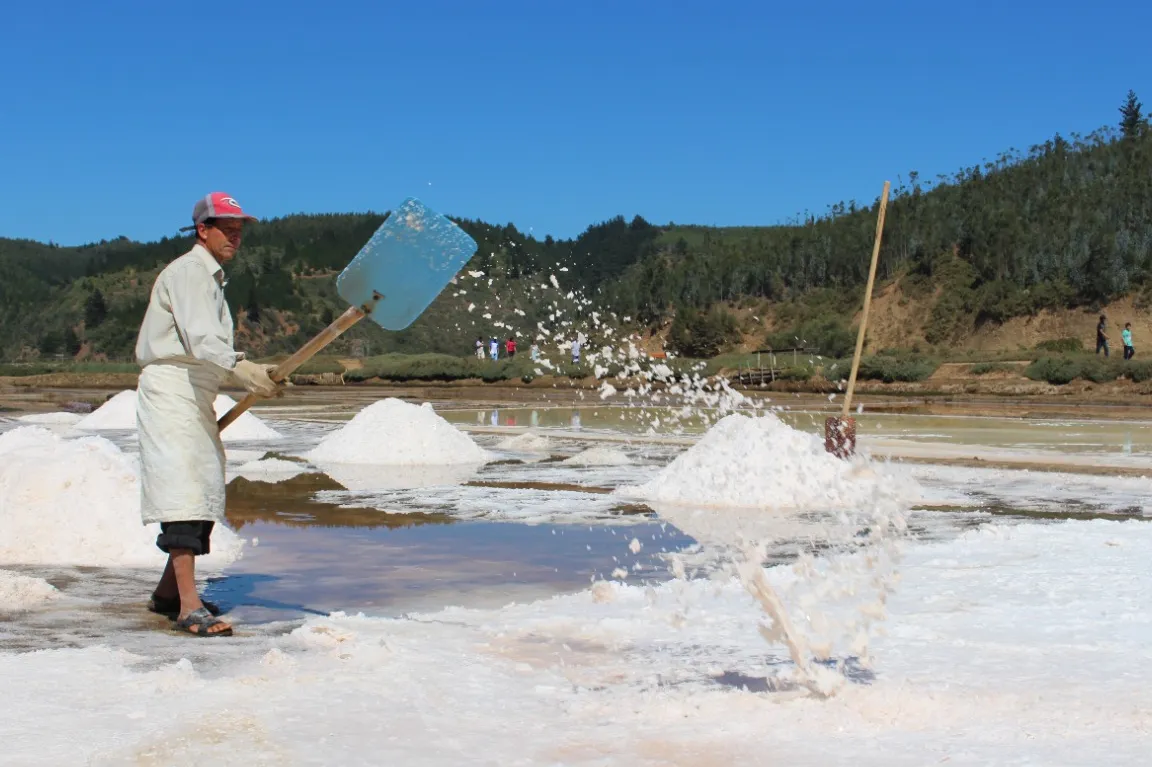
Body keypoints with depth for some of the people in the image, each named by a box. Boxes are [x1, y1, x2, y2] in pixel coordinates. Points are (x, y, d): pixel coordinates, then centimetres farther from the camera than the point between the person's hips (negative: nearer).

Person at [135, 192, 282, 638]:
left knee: (204, 492, 10)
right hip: (170, 388, -10)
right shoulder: (188, 272, -10)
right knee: (182, 493, -17)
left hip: (196, 396, 10)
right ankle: (189, 606, -23)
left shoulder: (211, 278, 22)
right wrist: (242, 370, -42)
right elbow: (200, 339, -27)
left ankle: (169, 592, 20)